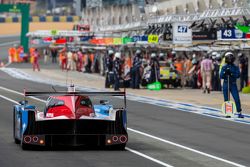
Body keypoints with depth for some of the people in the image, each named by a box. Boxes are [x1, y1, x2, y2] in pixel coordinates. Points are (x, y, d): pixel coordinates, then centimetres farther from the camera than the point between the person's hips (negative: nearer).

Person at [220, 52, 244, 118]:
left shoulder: (235, 67, 4)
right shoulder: (224, 67, 6)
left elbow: (238, 75, -9)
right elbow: (221, 76, -1)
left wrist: (231, 74, -22)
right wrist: (225, 72, -19)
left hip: (233, 85, -1)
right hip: (226, 85, 1)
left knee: (237, 99, -11)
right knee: (226, 100, 3)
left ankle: (239, 113, -9)